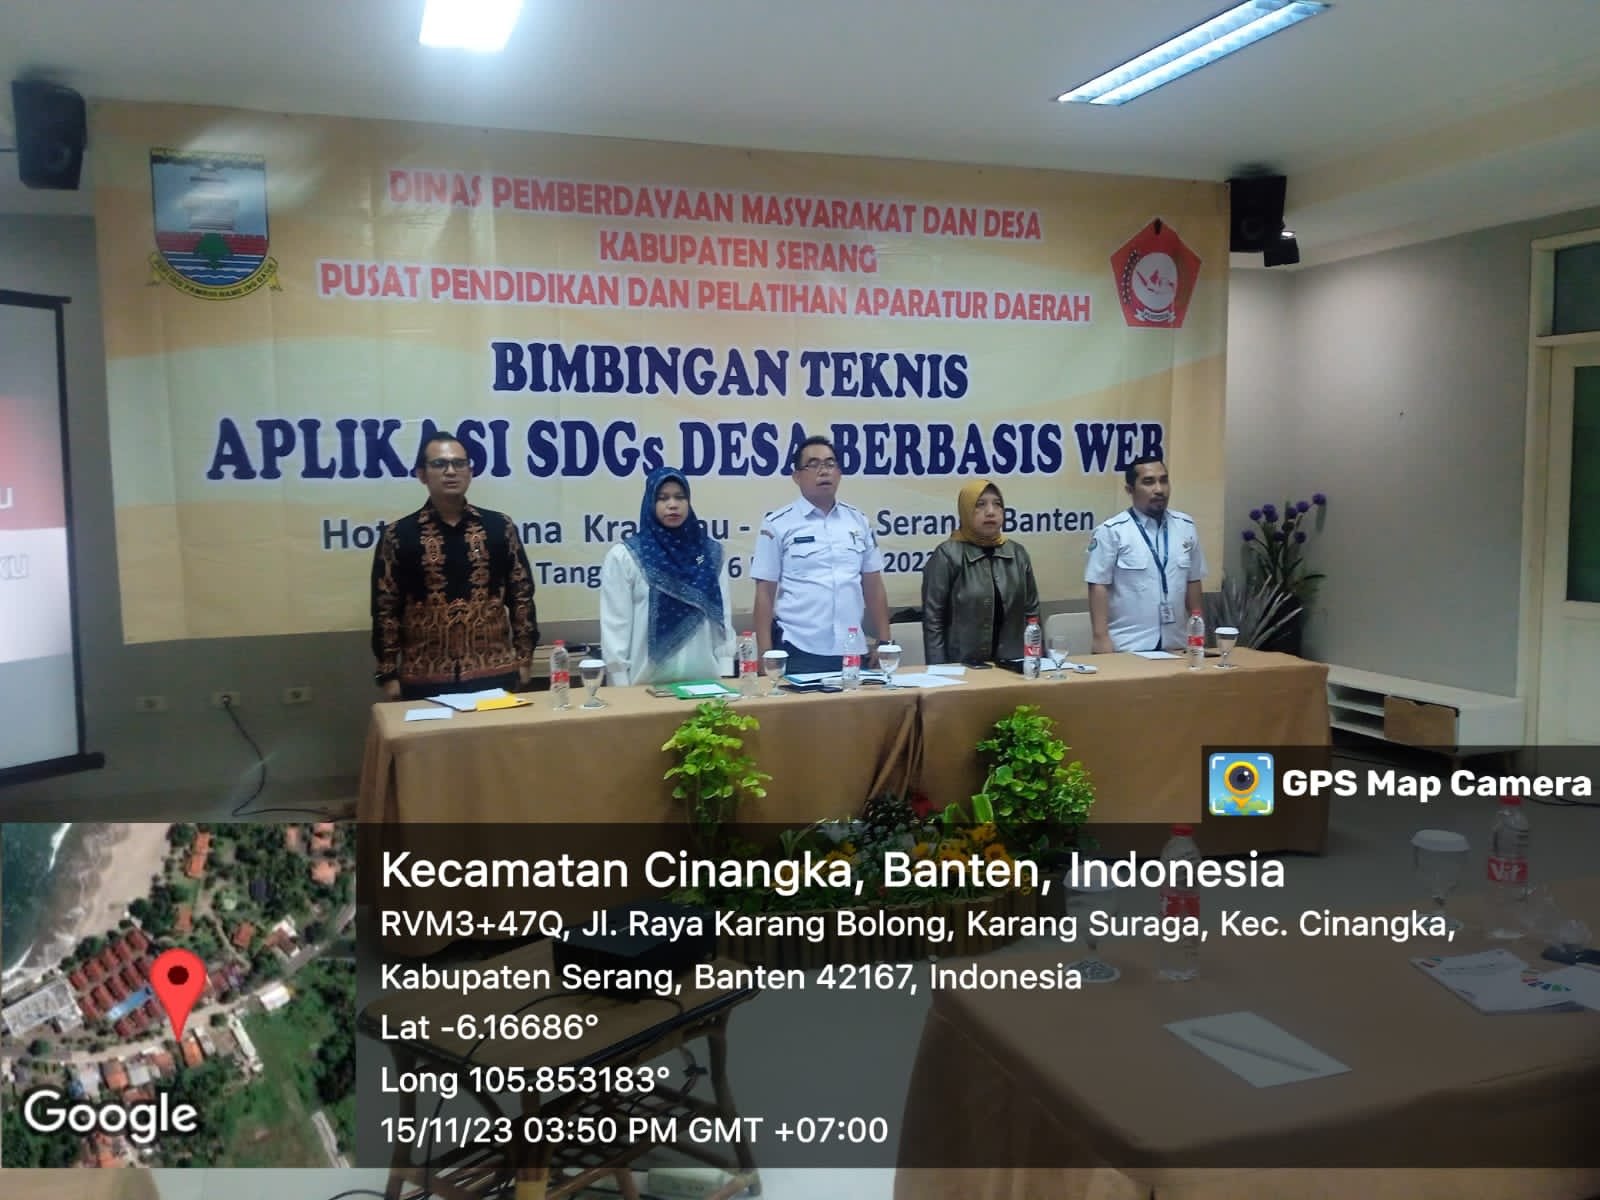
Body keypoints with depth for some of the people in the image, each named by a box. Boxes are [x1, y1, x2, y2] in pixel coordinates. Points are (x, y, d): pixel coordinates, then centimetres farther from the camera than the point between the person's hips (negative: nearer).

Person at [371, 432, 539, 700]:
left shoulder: (499, 527, 5)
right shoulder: (399, 535, 1)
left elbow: (522, 596, 6)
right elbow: (385, 609, 1)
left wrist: (524, 659, 3)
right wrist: (388, 675, -3)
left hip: (494, 673, 1)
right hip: (425, 678, -1)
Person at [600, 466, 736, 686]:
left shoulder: (710, 551, 6)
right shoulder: (624, 557, -4)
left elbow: (722, 617, 7)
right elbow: (615, 627, -5)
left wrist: (726, 673, 1)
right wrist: (622, 689, -8)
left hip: (704, 678, 3)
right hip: (649, 681, -3)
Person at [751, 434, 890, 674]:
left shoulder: (858, 521, 10)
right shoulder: (778, 524, -1)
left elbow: (873, 586, 13)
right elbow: (765, 593, -2)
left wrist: (884, 642, 8)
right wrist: (765, 654, -6)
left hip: (852, 650, 3)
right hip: (799, 651, -3)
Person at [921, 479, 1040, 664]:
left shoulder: (1018, 554, 6)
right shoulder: (948, 556, -8)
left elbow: (1031, 613, 11)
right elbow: (933, 620, -9)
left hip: (1012, 665, 4)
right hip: (962, 667, -4)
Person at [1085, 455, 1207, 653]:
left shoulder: (1186, 527, 7)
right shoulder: (1112, 531, -9)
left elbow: (1193, 581, 12)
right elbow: (1098, 585, -10)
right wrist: (1101, 637, -14)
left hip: (1175, 645, 5)